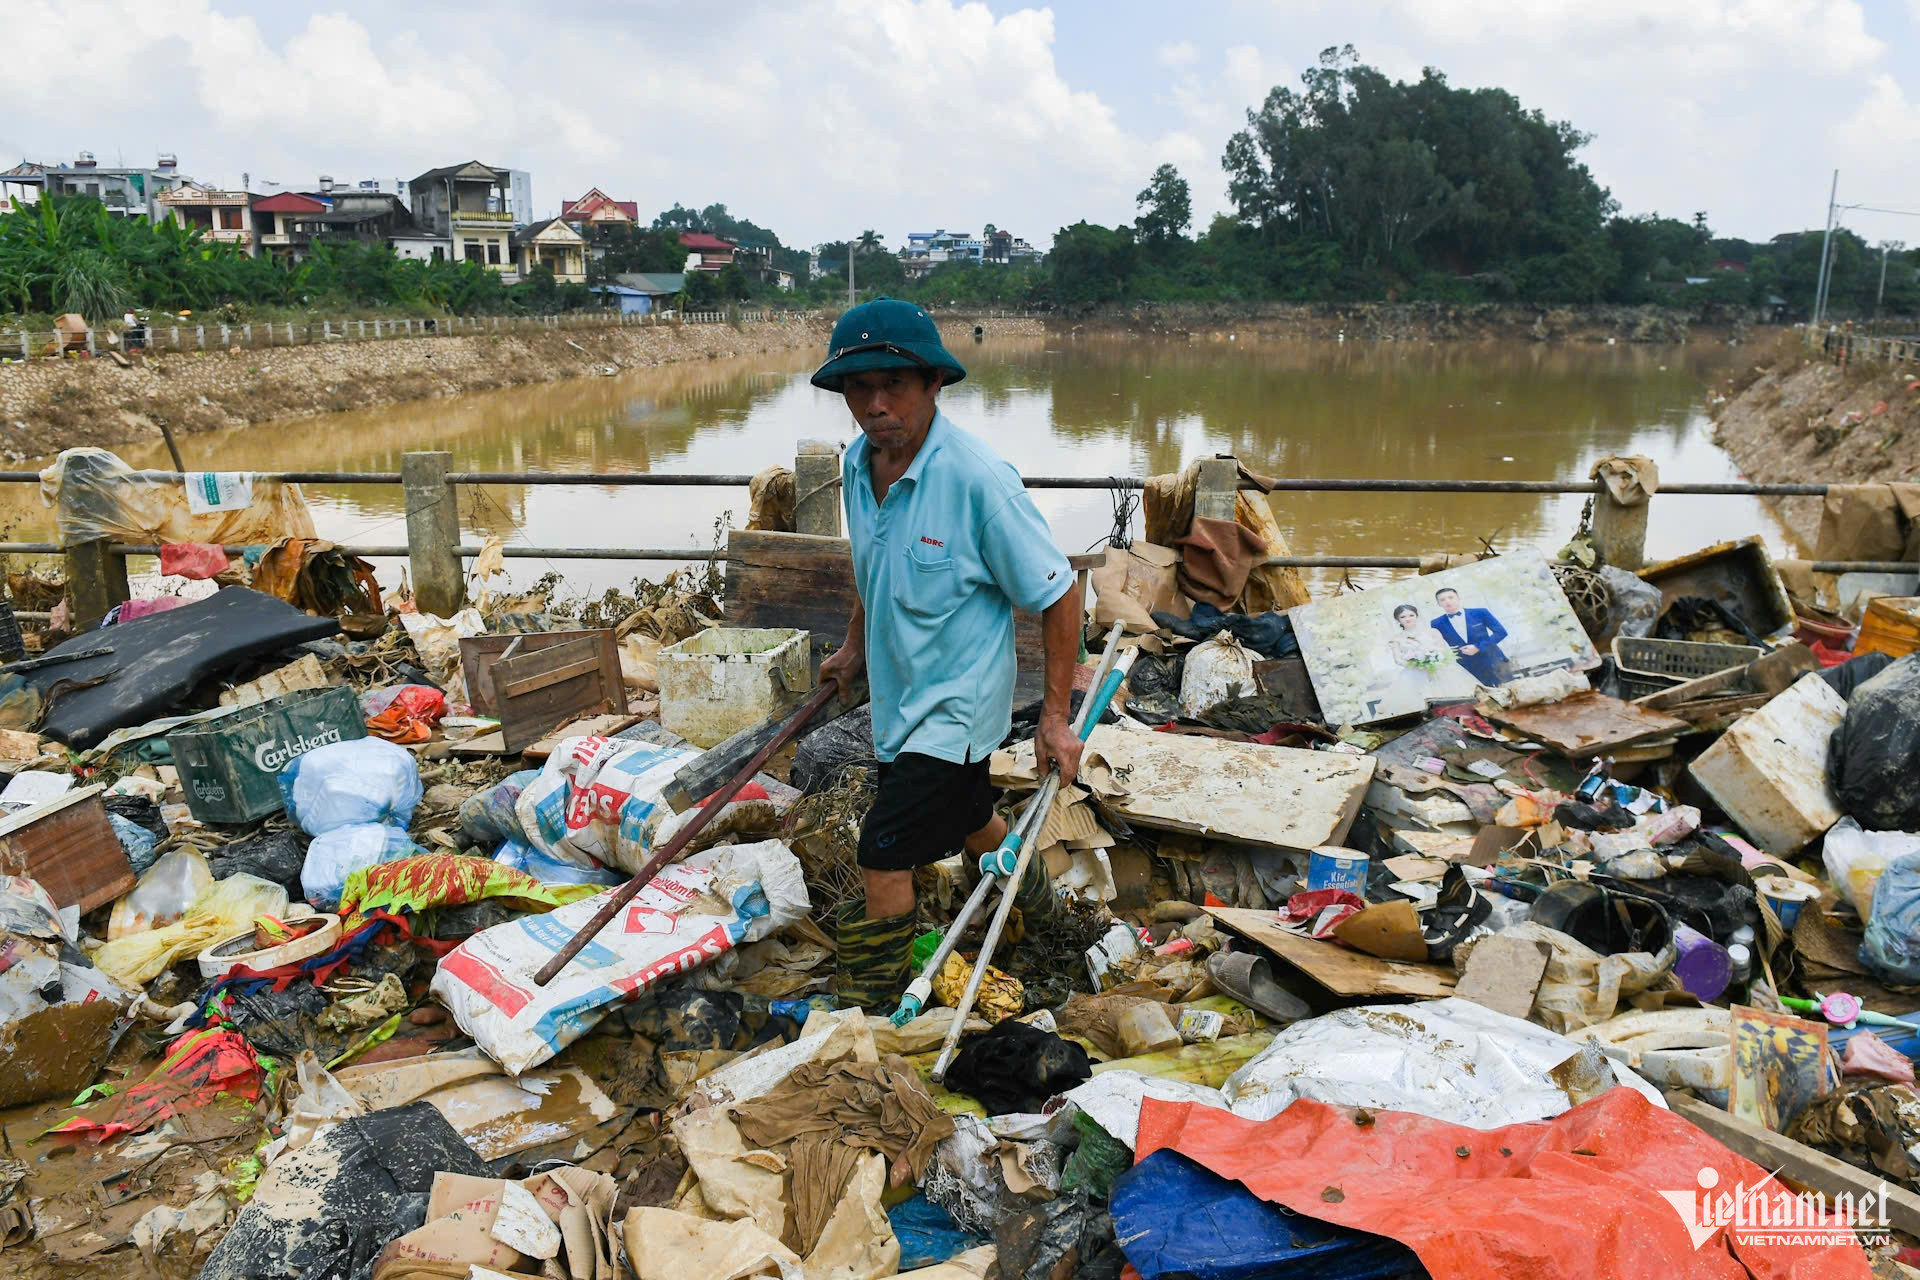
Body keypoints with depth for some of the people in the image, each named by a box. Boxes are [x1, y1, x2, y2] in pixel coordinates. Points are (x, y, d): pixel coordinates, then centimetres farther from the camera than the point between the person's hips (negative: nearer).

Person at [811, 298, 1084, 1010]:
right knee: (965, 817, 28)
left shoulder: (978, 479, -26)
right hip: (897, 696, 8)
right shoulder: (858, 464, -5)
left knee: (883, 857, -8)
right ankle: (1025, 880, 59)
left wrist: (1055, 716, -16)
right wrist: (854, 647, 19)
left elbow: (1058, 596, -18)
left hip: (953, 707, -7)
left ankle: (867, 1012, 12)